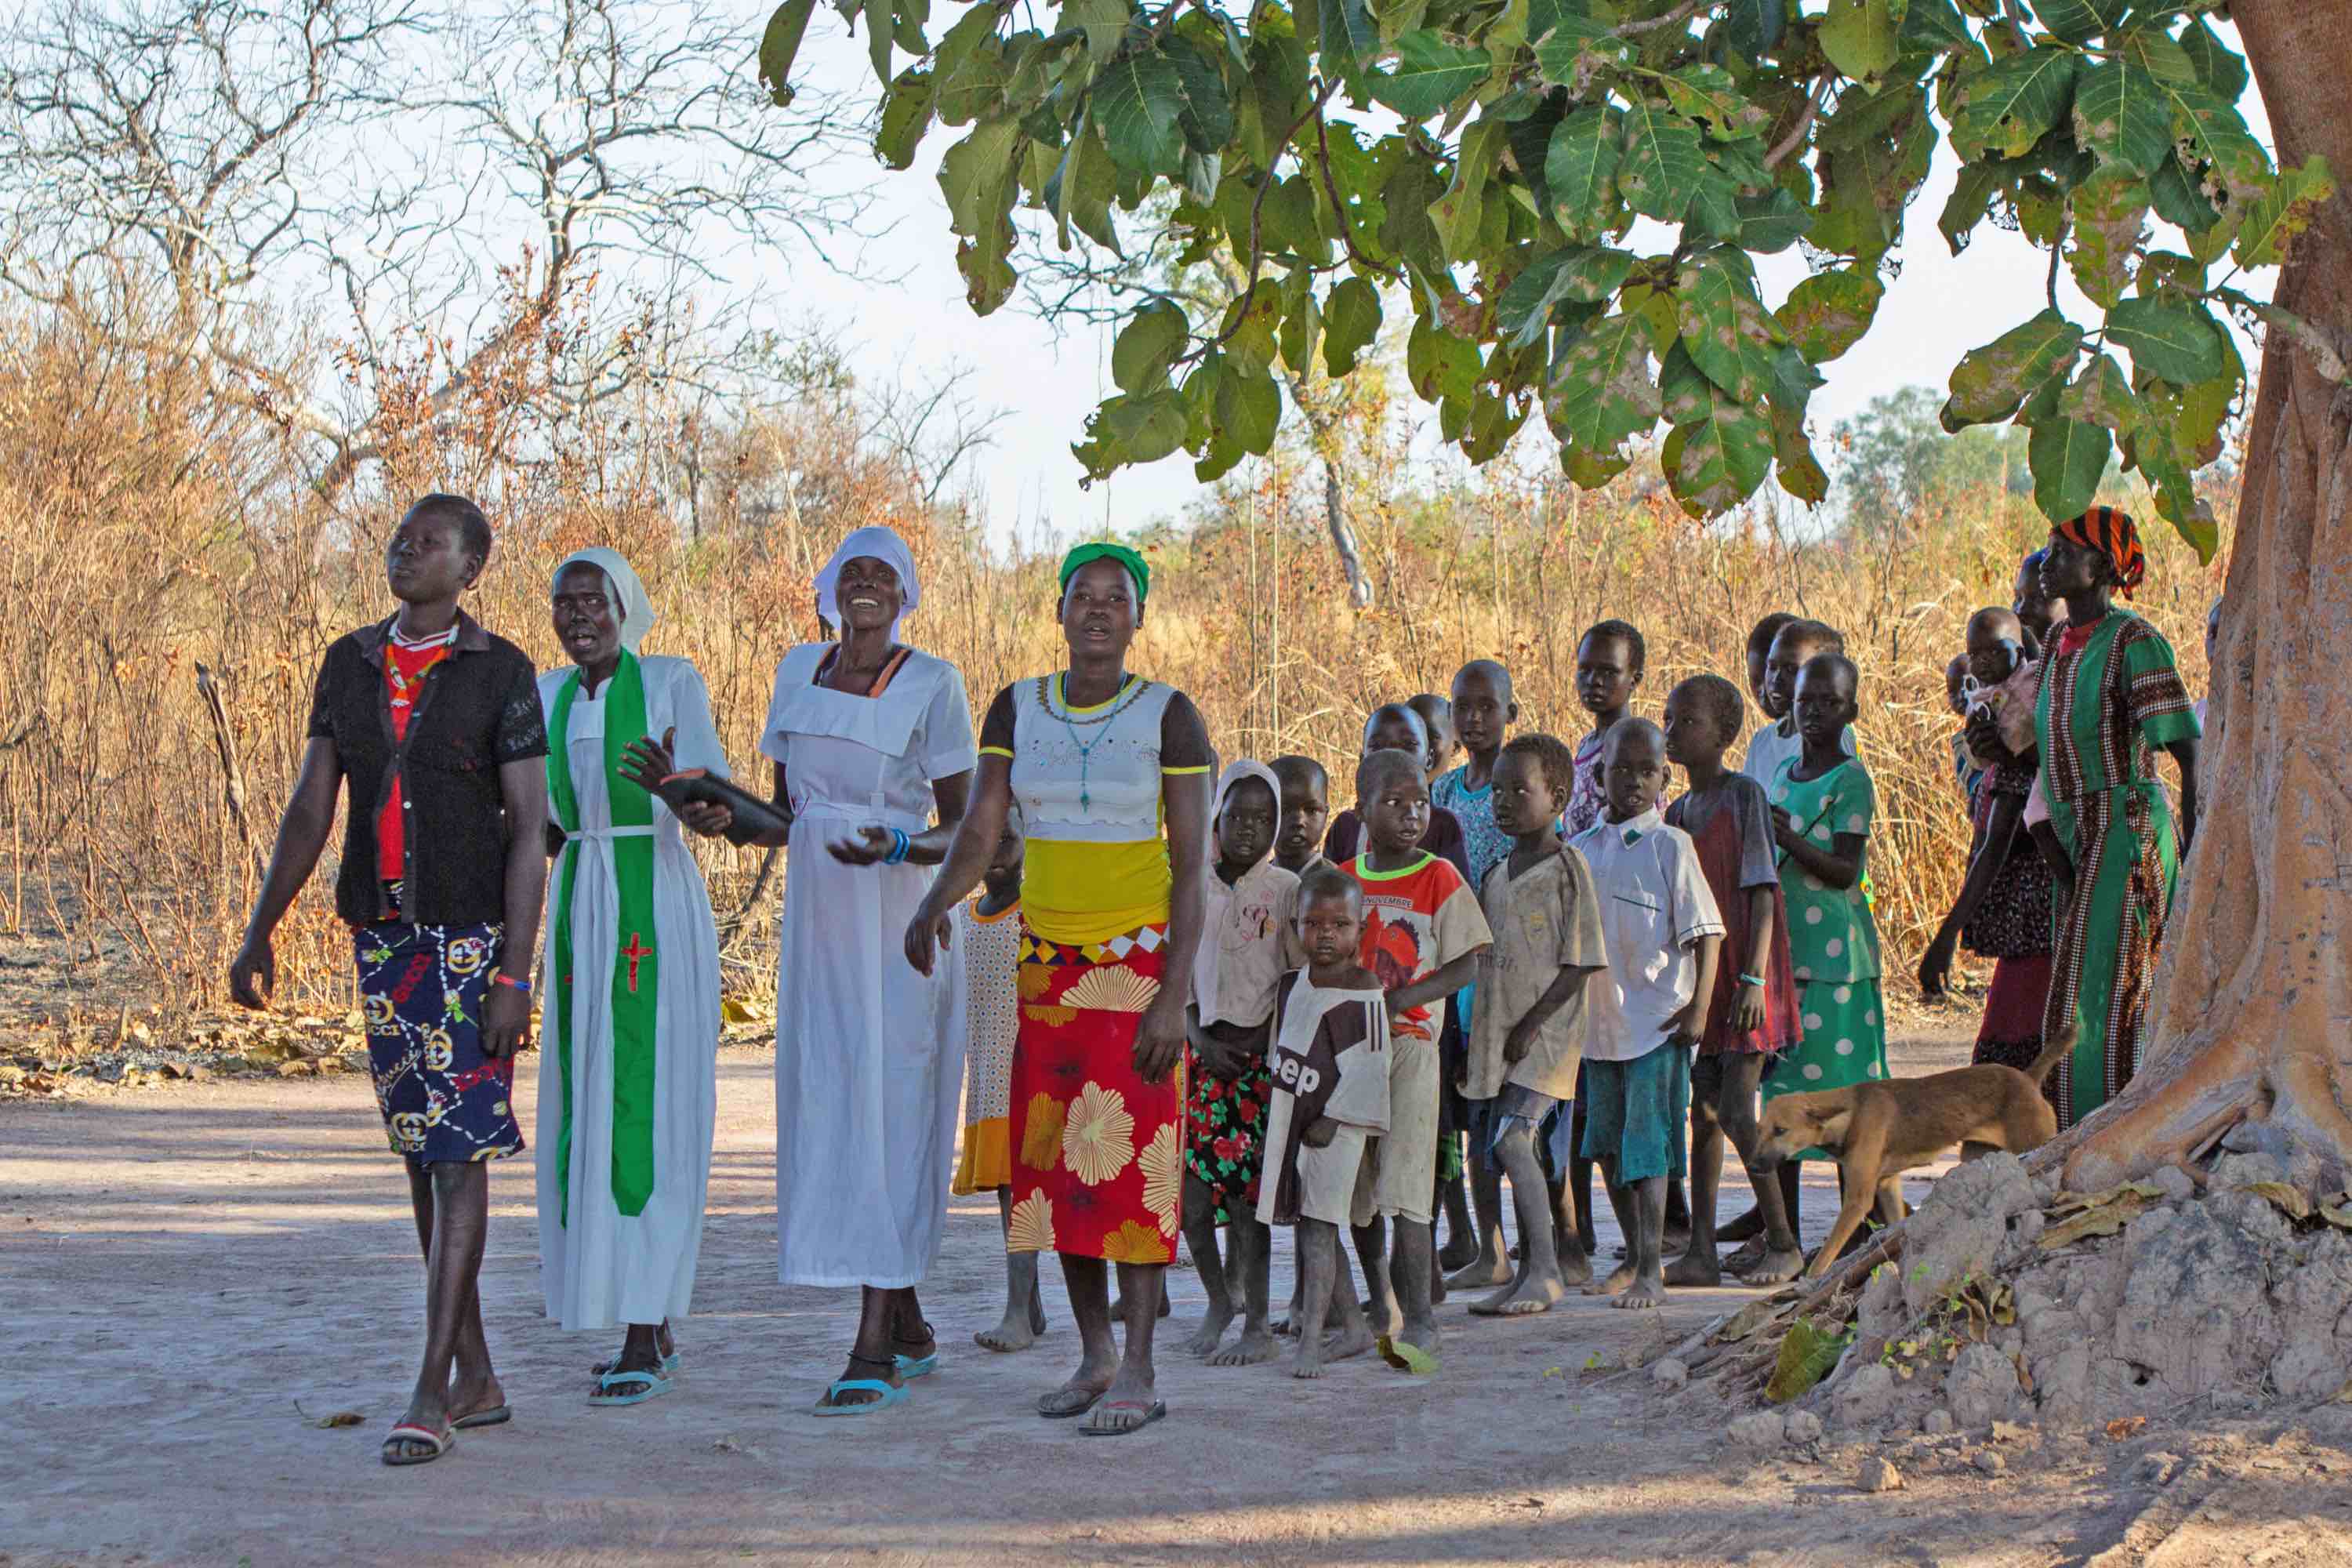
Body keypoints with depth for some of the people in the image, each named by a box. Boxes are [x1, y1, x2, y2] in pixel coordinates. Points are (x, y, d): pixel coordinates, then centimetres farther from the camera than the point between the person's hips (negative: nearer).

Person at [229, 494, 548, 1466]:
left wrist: (515, 976, -18)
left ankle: (430, 1396, -11)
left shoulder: (503, 675, -8)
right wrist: (260, 933, 3)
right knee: (423, 1155, 9)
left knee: (458, 1155, -10)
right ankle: (476, 1378, 18)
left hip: (474, 937, -6)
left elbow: (529, 830, -11)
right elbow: (311, 807, 9)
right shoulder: (348, 664, 8)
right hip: (383, 938, 6)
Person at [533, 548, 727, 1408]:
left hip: (658, 907, -6)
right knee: (588, 1111, 6)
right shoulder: (547, 697, 12)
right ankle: (653, 1330, 15)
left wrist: (673, 782, -33)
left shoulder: (673, 682, -4)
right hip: (579, 909, 6)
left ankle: (645, 1342, -9)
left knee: (648, 1110, -10)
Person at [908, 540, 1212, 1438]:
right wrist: (935, 903, -22)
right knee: (1053, 1156, 5)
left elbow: (1191, 865, -7)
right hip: (1047, 961, 4)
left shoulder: (1168, 716, -5)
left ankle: (1138, 1373, -5)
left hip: (1136, 960, -4)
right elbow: (980, 832, 0)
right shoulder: (1018, 710, 5)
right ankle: (1093, 1352, 17)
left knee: (1130, 1156, -9)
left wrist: (1174, 996, -14)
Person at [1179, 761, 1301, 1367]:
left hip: (1261, 1051, -3)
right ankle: (1219, 1299, 22)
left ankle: (1258, 1325, 0)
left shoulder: (1285, 888, 0)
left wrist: (1256, 1037, -14)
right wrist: (1201, 1039, -3)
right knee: (1189, 1189, 0)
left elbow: (1299, 977, -3)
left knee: (1246, 1191, -8)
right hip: (1204, 1050, 3)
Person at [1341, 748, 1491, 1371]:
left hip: (1409, 1042, -4)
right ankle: (1381, 1306, 28)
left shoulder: (1439, 879, -4)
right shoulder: (1343, 879, 8)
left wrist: (1398, 999, -18)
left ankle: (1418, 1321, -12)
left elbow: (1466, 965, -8)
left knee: (1403, 1183, -13)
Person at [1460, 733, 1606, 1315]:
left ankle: (1544, 1272, -13)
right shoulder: (1497, 875, 14)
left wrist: (1531, 1025, -16)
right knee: (1493, 1147, 6)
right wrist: (1475, 1035, 13)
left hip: (1546, 1033, -7)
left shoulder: (1567, 869, -7)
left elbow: (1579, 963, -11)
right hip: (1495, 1036, 7)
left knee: (1511, 1139, -19)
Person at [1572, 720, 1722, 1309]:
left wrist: (1698, 1008, -13)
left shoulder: (1669, 845, -5)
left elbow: (1704, 932, -7)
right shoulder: (1580, 848, 8)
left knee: (1646, 1144, -6)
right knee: (1607, 1144, 12)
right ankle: (1635, 1258, 25)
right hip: (1598, 1018, 6)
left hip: (1656, 1021, -6)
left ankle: (1650, 1271, 0)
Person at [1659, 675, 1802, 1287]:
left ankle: (1782, 1242, 1)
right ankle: (1701, 1252, 7)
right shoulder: (1678, 811, 13)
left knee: (1737, 1111, -10)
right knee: (1703, 1113, 6)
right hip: (1694, 978, 7)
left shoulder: (1745, 796, -7)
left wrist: (1753, 978, -18)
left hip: (1739, 977, -7)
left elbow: (1763, 893, -12)